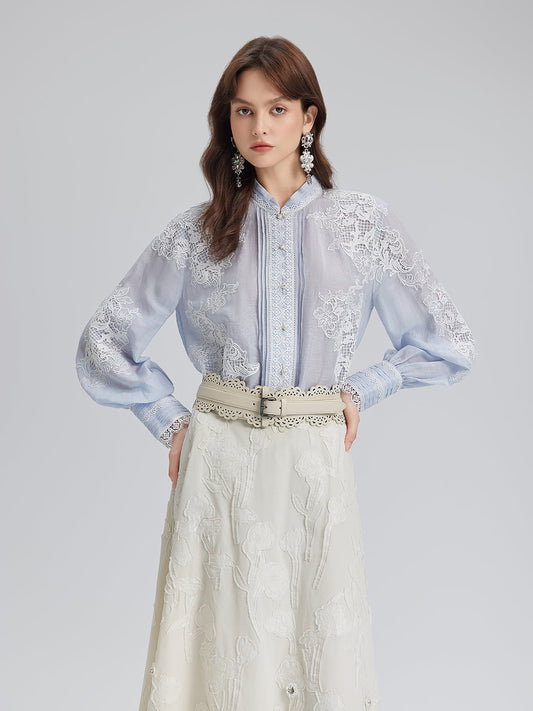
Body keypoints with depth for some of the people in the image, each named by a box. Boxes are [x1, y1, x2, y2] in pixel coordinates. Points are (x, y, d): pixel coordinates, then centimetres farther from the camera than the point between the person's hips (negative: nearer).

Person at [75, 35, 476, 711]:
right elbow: (102, 344, 9)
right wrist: (171, 419, 4)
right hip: (220, 461, 0)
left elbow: (448, 344, 9)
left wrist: (362, 389, 4)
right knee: (224, 654, 6)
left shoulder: (365, 223, 3)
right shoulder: (194, 233, 3)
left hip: (318, 462, 0)